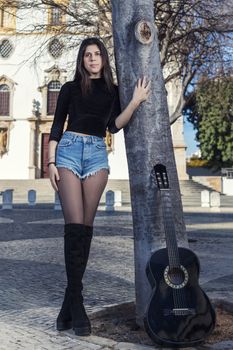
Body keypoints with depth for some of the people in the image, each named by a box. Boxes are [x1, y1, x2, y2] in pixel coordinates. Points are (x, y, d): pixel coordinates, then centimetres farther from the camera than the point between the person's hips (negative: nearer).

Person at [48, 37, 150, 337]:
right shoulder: (70, 88, 12)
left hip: (97, 154, 2)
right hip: (70, 150, -2)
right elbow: (56, 127, 8)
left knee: (85, 226, -4)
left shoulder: (112, 90, 17)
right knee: (75, 225, -14)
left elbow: (114, 126, 5)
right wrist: (51, 162, -1)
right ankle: (76, 303, -11)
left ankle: (70, 301, 2)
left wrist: (135, 102, -4)